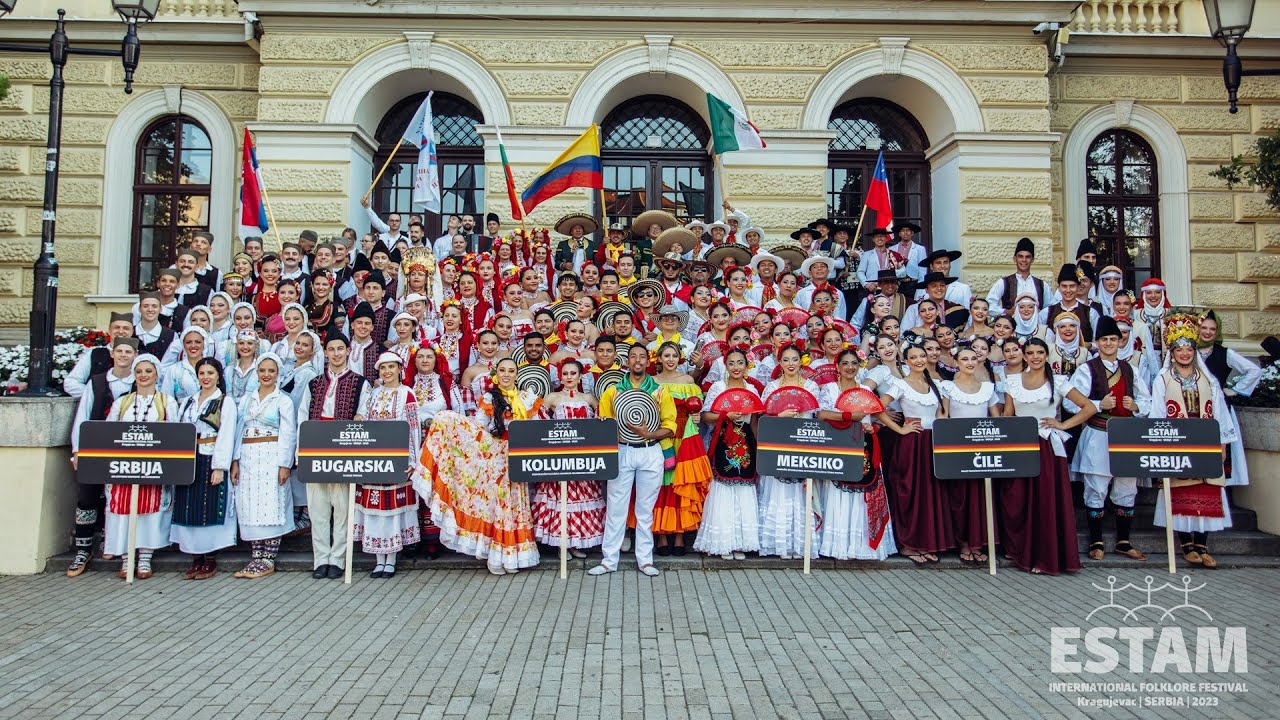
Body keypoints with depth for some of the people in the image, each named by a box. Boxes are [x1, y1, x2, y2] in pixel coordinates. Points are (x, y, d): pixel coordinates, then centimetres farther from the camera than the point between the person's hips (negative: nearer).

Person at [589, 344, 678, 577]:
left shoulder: (660, 392, 6)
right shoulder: (613, 391, 7)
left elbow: (670, 426, 2)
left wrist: (648, 434, -14)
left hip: (651, 453, 0)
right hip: (621, 452, 0)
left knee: (646, 508, 7)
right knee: (615, 507, 1)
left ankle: (645, 559, 15)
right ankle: (609, 560, 9)